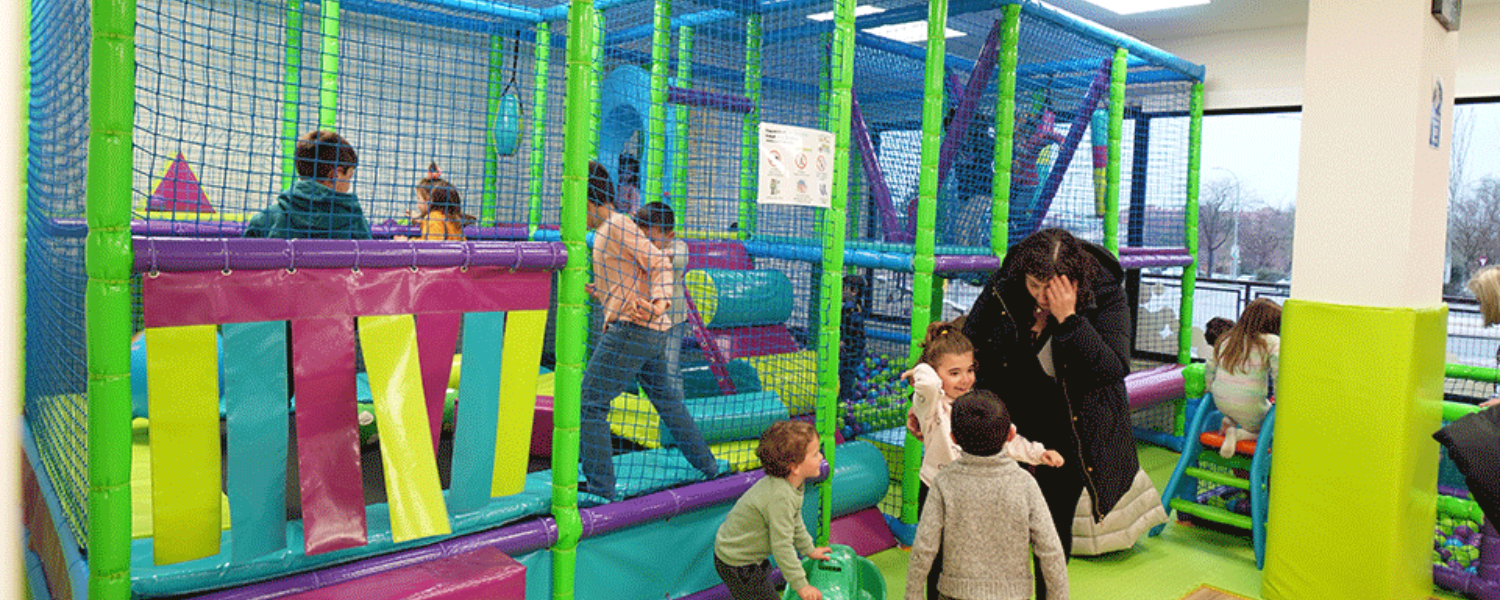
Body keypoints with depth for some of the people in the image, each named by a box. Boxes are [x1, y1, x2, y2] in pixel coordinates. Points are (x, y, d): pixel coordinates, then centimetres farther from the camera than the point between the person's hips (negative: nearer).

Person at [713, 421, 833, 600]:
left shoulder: (790, 485, -3)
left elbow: (794, 521, 15)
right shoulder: (780, 497, -35)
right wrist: (801, 585, -24)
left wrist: (809, 549, 26)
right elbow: (782, 546, -31)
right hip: (737, 565, -10)